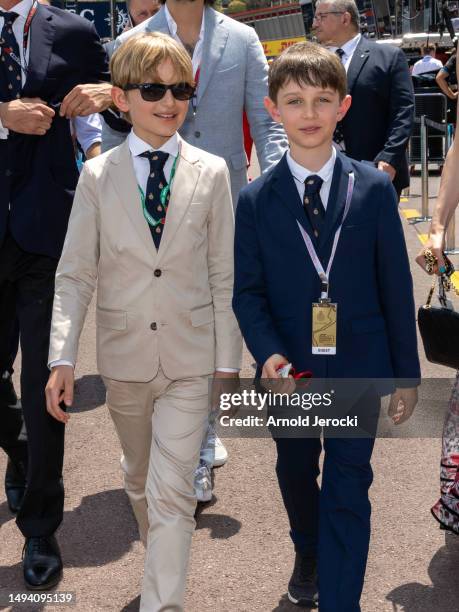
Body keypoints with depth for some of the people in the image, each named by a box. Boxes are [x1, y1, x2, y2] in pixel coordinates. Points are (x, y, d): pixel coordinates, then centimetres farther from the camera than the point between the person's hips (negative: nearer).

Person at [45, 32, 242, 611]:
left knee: (172, 493, -7)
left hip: (190, 359, -2)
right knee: (139, 481, 20)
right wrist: (62, 358, -12)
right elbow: (74, 275, -3)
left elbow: (223, 275, 0)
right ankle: (162, 559, 45)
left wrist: (228, 359, 1)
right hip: (124, 356, 2)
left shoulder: (212, 173, -3)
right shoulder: (97, 176, -3)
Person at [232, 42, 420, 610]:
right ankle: (308, 554, 50)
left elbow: (395, 285, -3)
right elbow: (247, 290, -3)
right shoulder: (255, 200, -5)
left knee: (347, 490, 1)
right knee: (296, 472, 22)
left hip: (357, 368, -2)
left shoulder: (374, 189, -6)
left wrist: (406, 372, -1)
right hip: (290, 370, 2)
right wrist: (268, 352, -21)